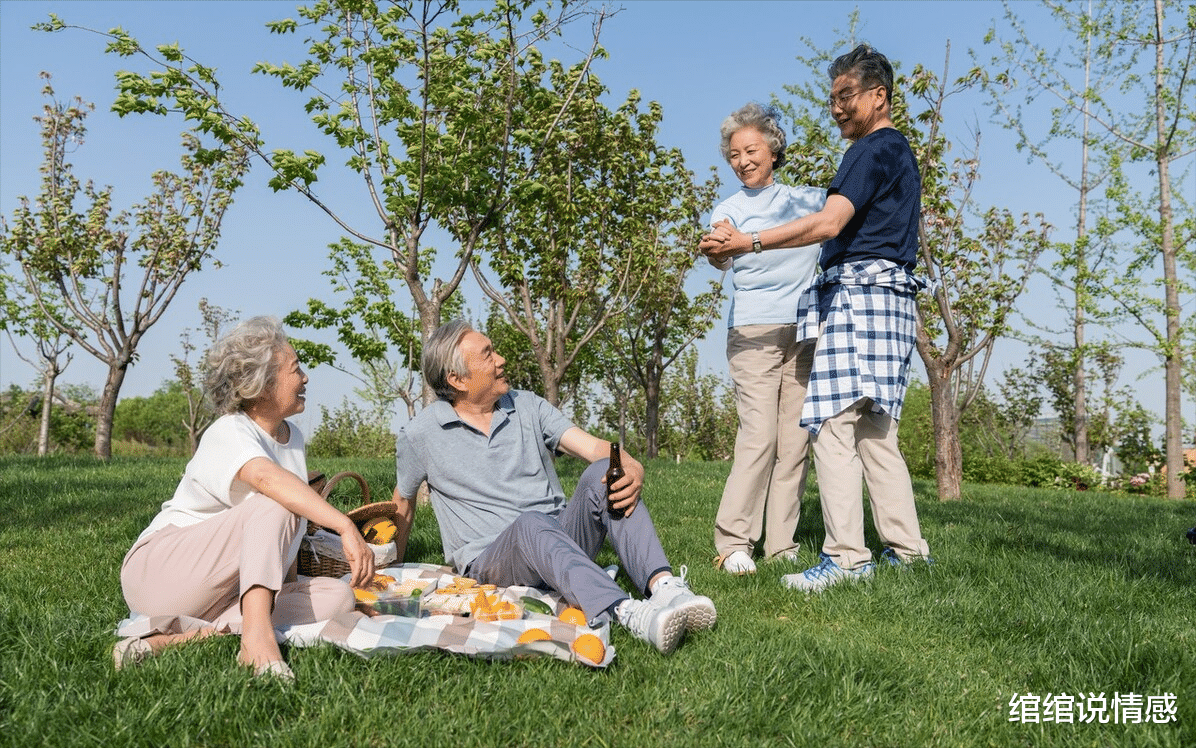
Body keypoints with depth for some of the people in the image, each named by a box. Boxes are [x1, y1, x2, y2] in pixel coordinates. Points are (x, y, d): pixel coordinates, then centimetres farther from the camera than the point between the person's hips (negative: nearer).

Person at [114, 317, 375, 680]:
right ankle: (257, 635, -42)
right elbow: (269, 479, -39)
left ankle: (179, 636, -27)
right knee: (276, 502, -27)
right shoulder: (227, 434, -15)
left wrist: (287, 586, 7)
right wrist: (346, 526, -48)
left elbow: (288, 531, 18)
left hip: (228, 592, 8)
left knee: (338, 596, -18)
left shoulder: (293, 437, 10)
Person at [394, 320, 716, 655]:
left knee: (603, 474, -25)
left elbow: (593, 446, -2)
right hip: (490, 561, -3)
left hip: (561, 537, 4)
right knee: (530, 523, -39)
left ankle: (664, 587, -44)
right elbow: (402, 503, 17)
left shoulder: (528, 406, 9)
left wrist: (632, 467, -22)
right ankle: (628, 613, -61)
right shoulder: (419, 435, 2)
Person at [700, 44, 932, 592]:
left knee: (834, 423, -15)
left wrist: (748, 242, -20)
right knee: (873, 429, 10)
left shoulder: (873, 149, -6)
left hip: (860, 293, -11)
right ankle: (907, 547, 13)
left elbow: (828, 223, -19)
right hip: (887, 297, 11)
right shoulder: (899, 151, 26)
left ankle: (846, 557, -17)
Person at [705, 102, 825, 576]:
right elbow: (721, 259, -15)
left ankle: (781, 545, 7)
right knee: (759, 437, -14)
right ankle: (733, 543, -7)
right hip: (754, 331, -4)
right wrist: (718, 250, -38)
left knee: (795, 441, 1)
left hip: (806, 330, 4)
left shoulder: (806, 198, 16)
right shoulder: (730, 209, 6)